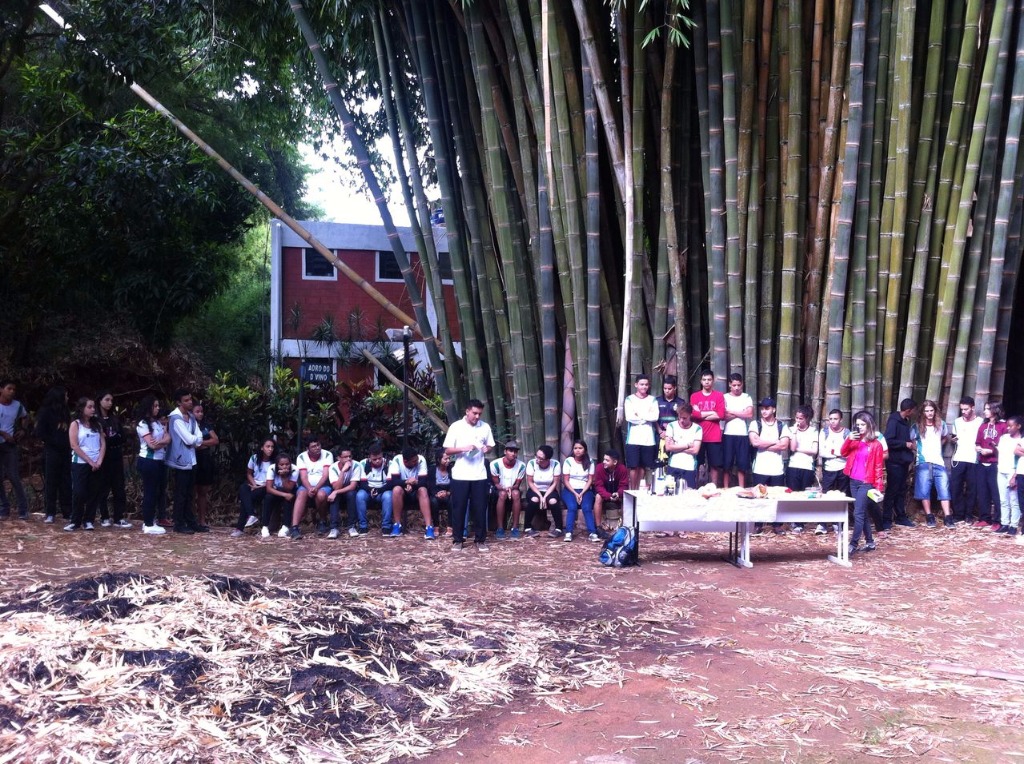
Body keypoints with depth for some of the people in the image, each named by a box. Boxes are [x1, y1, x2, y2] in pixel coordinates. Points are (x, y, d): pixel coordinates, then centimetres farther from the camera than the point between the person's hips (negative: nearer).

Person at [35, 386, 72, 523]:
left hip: (65, 452, 6)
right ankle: (50, 513, 2)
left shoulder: (64, 412, 16)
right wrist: (55, 442, -13)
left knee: (66, 482, 5)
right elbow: (40, 433, -9)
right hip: (51, 452, -6)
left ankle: (67, 512, 10)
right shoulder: (46, 412, -4)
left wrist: (68, 444, 0)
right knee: (50, 483, -2)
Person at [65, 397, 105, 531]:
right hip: (80, 464, -4)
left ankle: (88, 521, 9)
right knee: (79, 492, -6)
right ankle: (75, 521, 3)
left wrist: (99, 460, -8)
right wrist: (90, 461, -12)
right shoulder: (75, 424, -2)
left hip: (96, 464, 4)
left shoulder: (97, 424, 12)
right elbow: (74, 446, -9)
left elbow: (103, 444, 8)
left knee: (94, 493, 2)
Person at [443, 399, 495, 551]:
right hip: (460, 475, -2)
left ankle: (481, 539, 13)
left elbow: (490, 446, 15)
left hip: (479, 475, 2)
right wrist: (463, 449, -19)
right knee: (459, 507, 3)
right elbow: (447, 450, -3)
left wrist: (487, 449, -9)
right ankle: (457, 539, 12)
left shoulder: (485, 427, 4)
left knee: (480, 508, 4)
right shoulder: (456, 426, -3)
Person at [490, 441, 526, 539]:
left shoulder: (521, 466, -12)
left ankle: (515, 527, -26)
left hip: (513, 490, 1)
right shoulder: (495, 464, -17)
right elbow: (496, 484, -9)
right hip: (499, 491, -1)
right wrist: (504, 489, -30)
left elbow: (517, 484, -5)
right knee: (503, 494, -36)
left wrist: (511, 488, -28)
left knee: (516, 493, -34)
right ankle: (500, 528, -29)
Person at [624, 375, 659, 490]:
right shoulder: (629, 399, 4)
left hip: (648, 439, 2)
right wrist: (646, 418, -6)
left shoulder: (652, 400, 9)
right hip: (633, 438, -2)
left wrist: (639, 414, -7)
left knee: (643, 466, 4)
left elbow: (655, 417, -5)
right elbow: (629, 417, -9)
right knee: (634, 466, -3)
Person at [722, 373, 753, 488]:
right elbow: (723, 416, -8)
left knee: (742, 465, 3)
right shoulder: (725, 397, 5)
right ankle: (725, 489, 6)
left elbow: (750, 414, -7)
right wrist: (741, 414, -7)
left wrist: (731, 412, -5)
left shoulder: (747, 398, 8)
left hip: (743, 435, 1)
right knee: (726, 464, 0)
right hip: (728, 435, -1)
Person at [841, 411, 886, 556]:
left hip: (866, 483, -6)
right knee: (862, 513, 12)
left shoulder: (875, 444, -6)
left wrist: (879, 487, -10)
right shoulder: (855, 441, 11)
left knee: (858, 513, -11)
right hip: (853, 481, 6)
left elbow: (879, 467, -6)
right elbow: (844, 453, 6)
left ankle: (853, 544, -13)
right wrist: (848, 439, -9)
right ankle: (870, 542, 20)